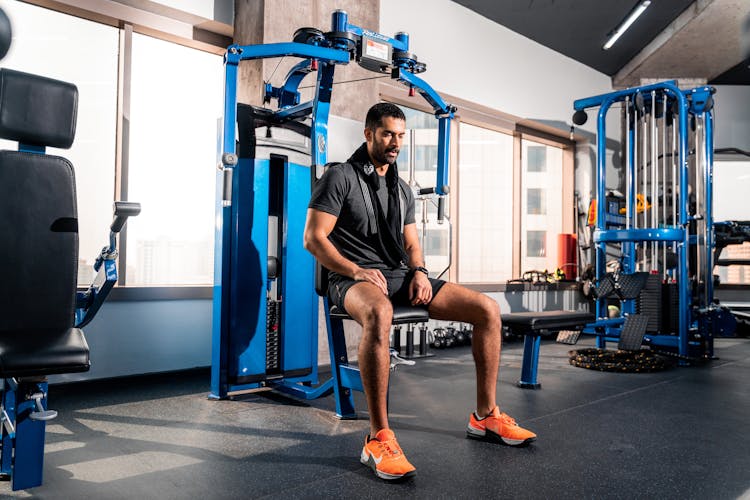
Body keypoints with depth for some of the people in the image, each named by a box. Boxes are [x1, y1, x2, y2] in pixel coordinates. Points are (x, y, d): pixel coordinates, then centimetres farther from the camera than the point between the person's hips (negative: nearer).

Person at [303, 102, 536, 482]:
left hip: (400, 276, 7)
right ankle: (378, 439, -36)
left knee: (488, 309, -5)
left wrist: (419, 272, -4)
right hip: (353, 279, -6)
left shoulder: (403, 190, 21)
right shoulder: (340, 177, -1)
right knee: (379, 313, -45)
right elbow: (314, 238, -8)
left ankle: (486, 416, 5)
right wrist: (356, 270, -21)